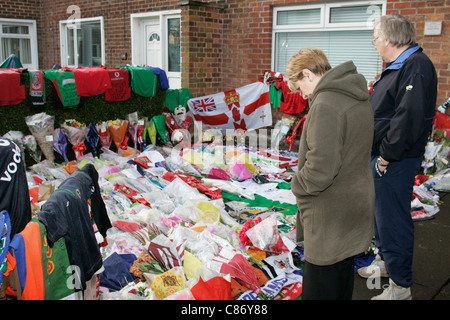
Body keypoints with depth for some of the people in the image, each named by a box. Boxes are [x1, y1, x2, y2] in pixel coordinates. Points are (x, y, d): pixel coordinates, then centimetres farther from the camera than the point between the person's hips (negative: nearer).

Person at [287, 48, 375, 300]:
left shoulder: (325, 104, -22)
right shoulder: (360, 100, 9)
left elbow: (321, 169, -28)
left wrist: (297, 184, -9)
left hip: (330, 216, -10)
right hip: (356, 206, 10)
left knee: (319, 289, 4)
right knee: (344, 274, 24)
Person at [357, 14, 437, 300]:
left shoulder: (416, 66, -18)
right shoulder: (397, 66, 14)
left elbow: (409, 117, -28)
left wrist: (387, 156, -23)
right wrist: (379, 154, 15)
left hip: (395, 162, -10)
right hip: (382, 157, 10)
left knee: (393, 220, -2)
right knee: (381, 212, 22)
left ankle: (400, 286, 12)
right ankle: (385, 261, 41)